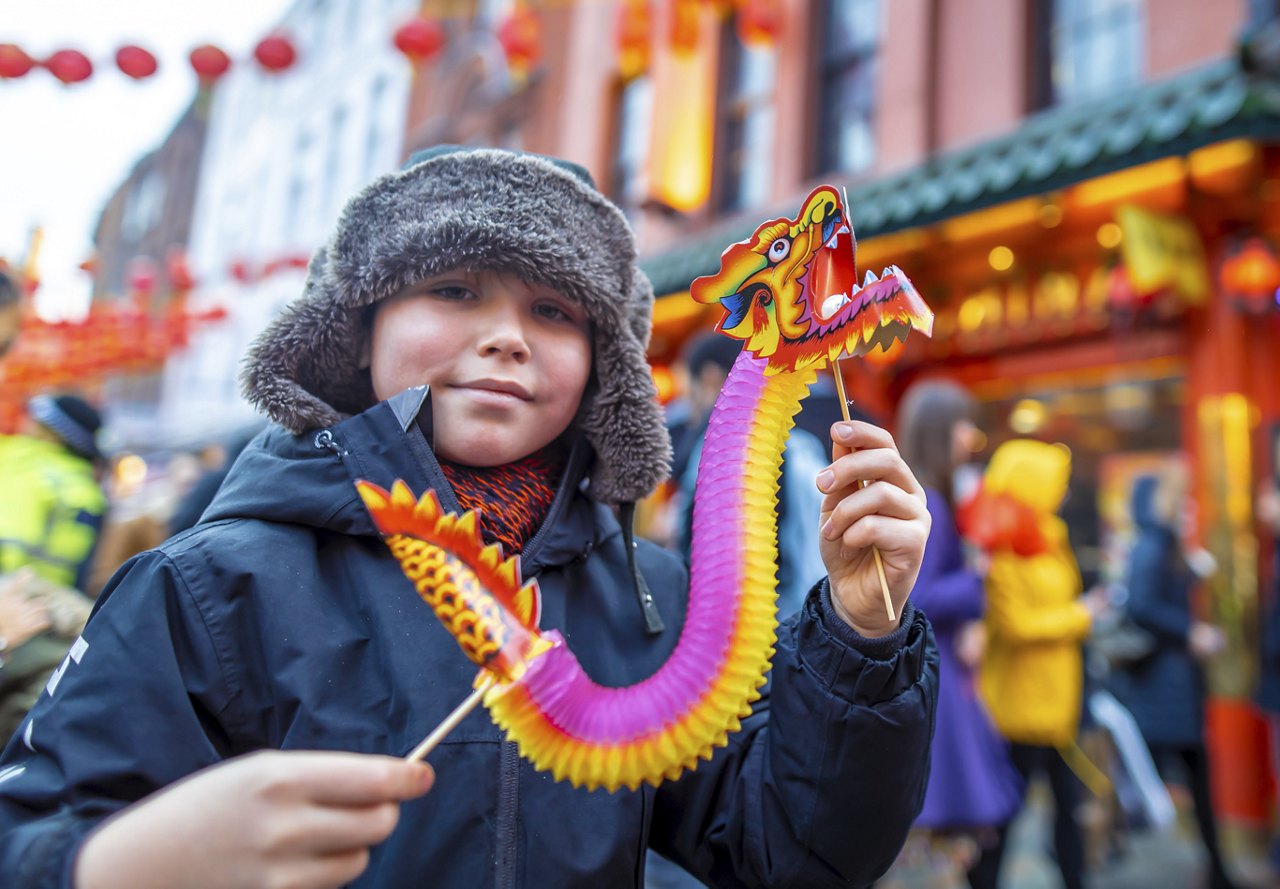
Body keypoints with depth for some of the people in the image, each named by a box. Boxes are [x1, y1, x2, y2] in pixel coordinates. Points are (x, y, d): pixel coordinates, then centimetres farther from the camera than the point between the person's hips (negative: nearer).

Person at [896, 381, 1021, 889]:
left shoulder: (931, 499, 12)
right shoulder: (922, 503, -18)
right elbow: (913, 601, -22)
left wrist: (969, 624, -3)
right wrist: (977, 582, -10)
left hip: (936, 668, 10)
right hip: (925, 676, -10)